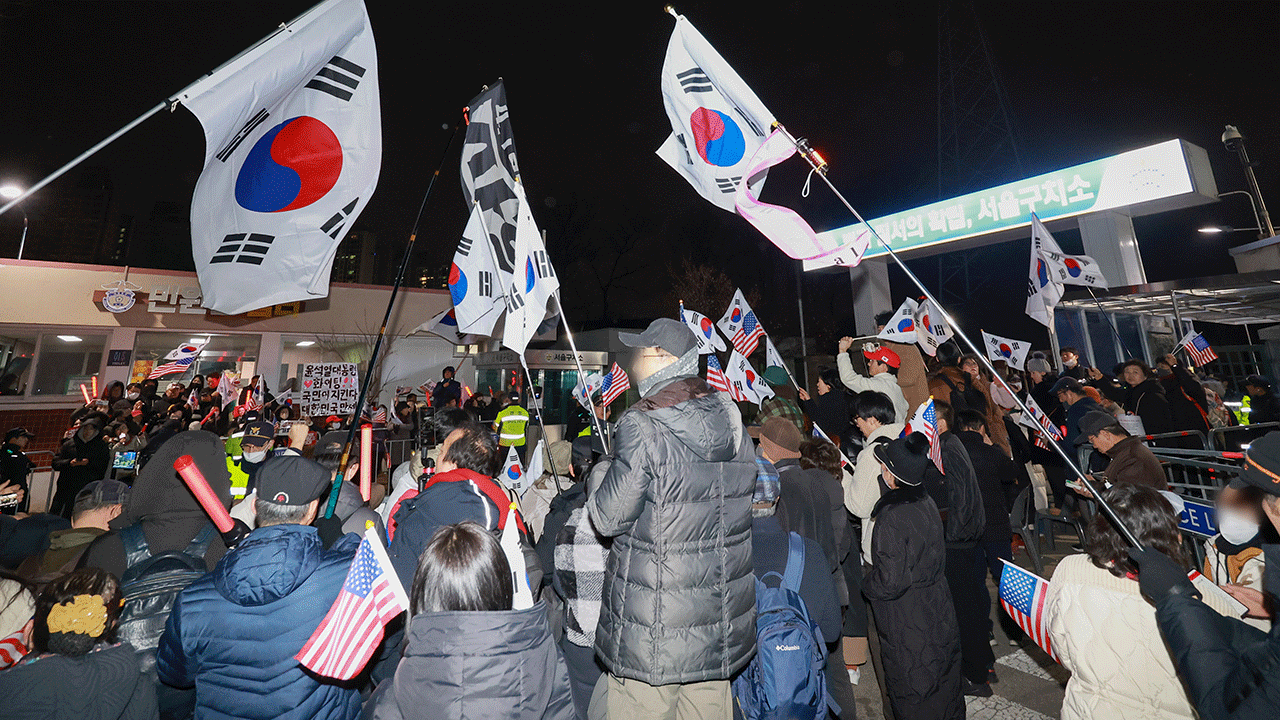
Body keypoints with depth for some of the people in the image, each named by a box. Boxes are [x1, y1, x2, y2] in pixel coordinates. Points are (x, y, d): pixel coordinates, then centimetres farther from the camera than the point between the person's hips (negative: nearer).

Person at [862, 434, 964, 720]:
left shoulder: (892, 517, -29)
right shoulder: (926, 503, -4)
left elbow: (890, 583, -27)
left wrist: (866, 582, -8)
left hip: (909, 631, -8)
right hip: (941, 619, 8)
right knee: (945, 694, 26)